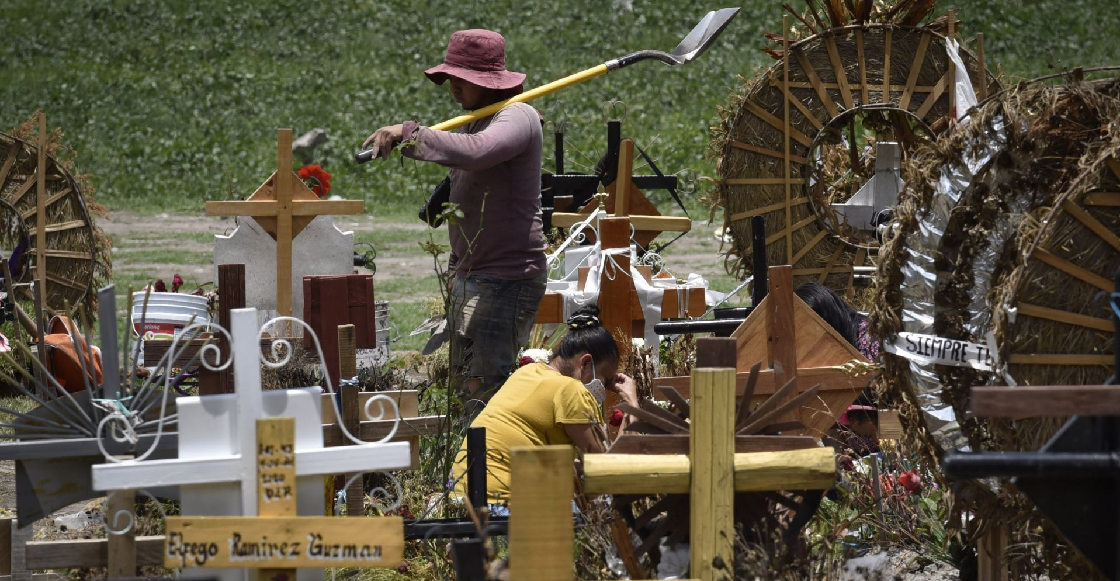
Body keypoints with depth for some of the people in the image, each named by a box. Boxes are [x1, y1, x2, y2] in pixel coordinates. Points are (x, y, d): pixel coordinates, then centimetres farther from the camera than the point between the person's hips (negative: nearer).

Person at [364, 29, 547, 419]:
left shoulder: (516, 118, -15)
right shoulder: (478, 120, 17)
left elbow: (475, 153, -36)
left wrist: (408, 135, -32)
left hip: (507, 277, -11)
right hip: (469, 276, 11)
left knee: (487, 382, -16)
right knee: (465, 379, 11)